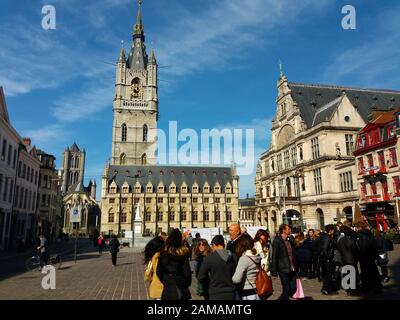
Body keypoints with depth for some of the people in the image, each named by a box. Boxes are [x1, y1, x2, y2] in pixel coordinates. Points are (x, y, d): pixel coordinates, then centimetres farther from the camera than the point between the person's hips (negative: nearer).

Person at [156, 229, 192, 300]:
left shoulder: (163, 254, -6)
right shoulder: (183, 254, -13)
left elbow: (159, 272, -1)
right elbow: (187, 273, -12)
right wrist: (187, 284, 6)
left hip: (167, 290, 2)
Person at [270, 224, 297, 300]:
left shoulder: (289, 241, 11)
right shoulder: (277, 241, -11)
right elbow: (274, 257, -14)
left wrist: (295, 267, 11)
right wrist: (274, 271, -16)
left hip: (292, 269, 7)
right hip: (283, 269, -7)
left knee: (293, 288, 10)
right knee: (286, 289, -1)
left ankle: (282, 298, 28)